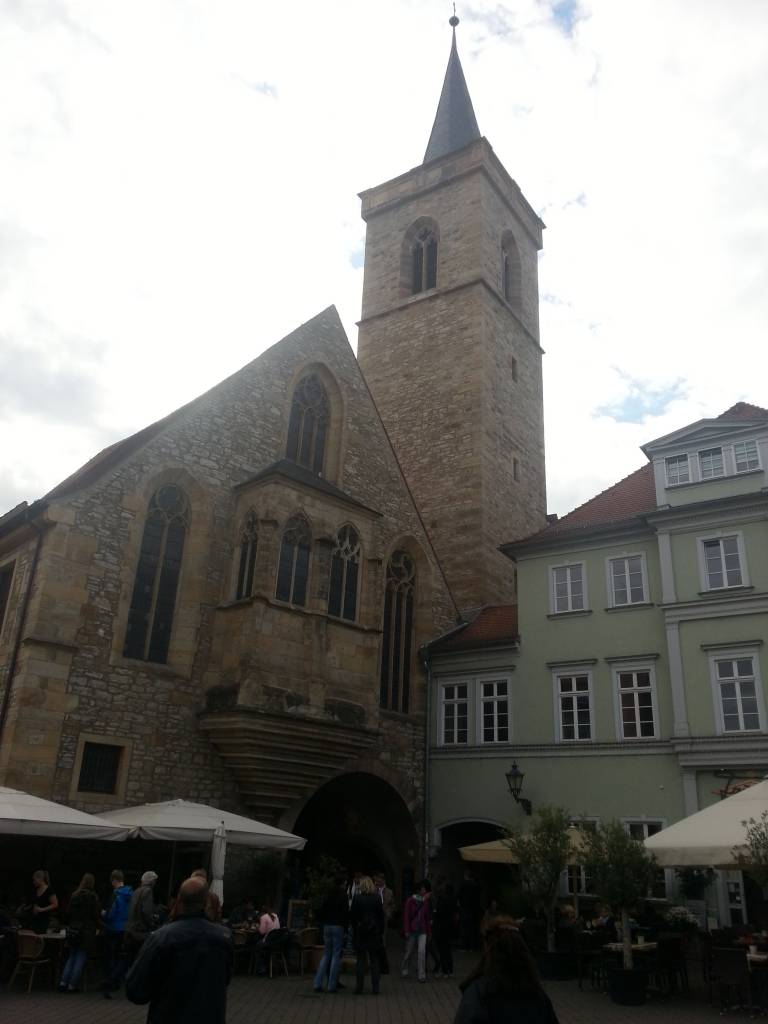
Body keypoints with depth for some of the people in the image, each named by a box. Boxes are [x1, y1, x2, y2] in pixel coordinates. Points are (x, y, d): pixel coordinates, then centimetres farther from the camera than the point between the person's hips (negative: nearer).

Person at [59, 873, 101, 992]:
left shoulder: (74, 895, 4)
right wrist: (97, 926, 6)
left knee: (72, 957, 16)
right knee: (81, 959, 3)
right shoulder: (92, 896, -11)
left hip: (73, 929, 5)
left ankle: (63, 982, 8)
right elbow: (96, 914, -10)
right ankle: (72, 986, 3)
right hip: (87, 930, -5)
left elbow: (69, 912, 8)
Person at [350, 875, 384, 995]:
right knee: (374, 959, 9)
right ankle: (375, 987, 9)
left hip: (360, 932, -2)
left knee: (361, 960, 7)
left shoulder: (357, 897, -9)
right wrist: (381, 930, 7)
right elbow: (381, 914, -1)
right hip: (375, 932, 2)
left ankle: (359, 987, 7)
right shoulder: (377, 897, -3)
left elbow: (352, 915, -6)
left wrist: (354, 928, 6)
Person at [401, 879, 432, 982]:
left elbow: (427, 917, 10)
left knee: (422, 952, -9)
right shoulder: (410, 900, -9)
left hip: (422, 931, 2)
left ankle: (422, 975, -1)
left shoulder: (426, 901, 3)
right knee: (408, 952, 11)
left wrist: (429, 930, 13)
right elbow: (406, 916, -7)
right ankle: (404, 970, 33)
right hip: (412, 930, -2)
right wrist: (406, 930, -9)